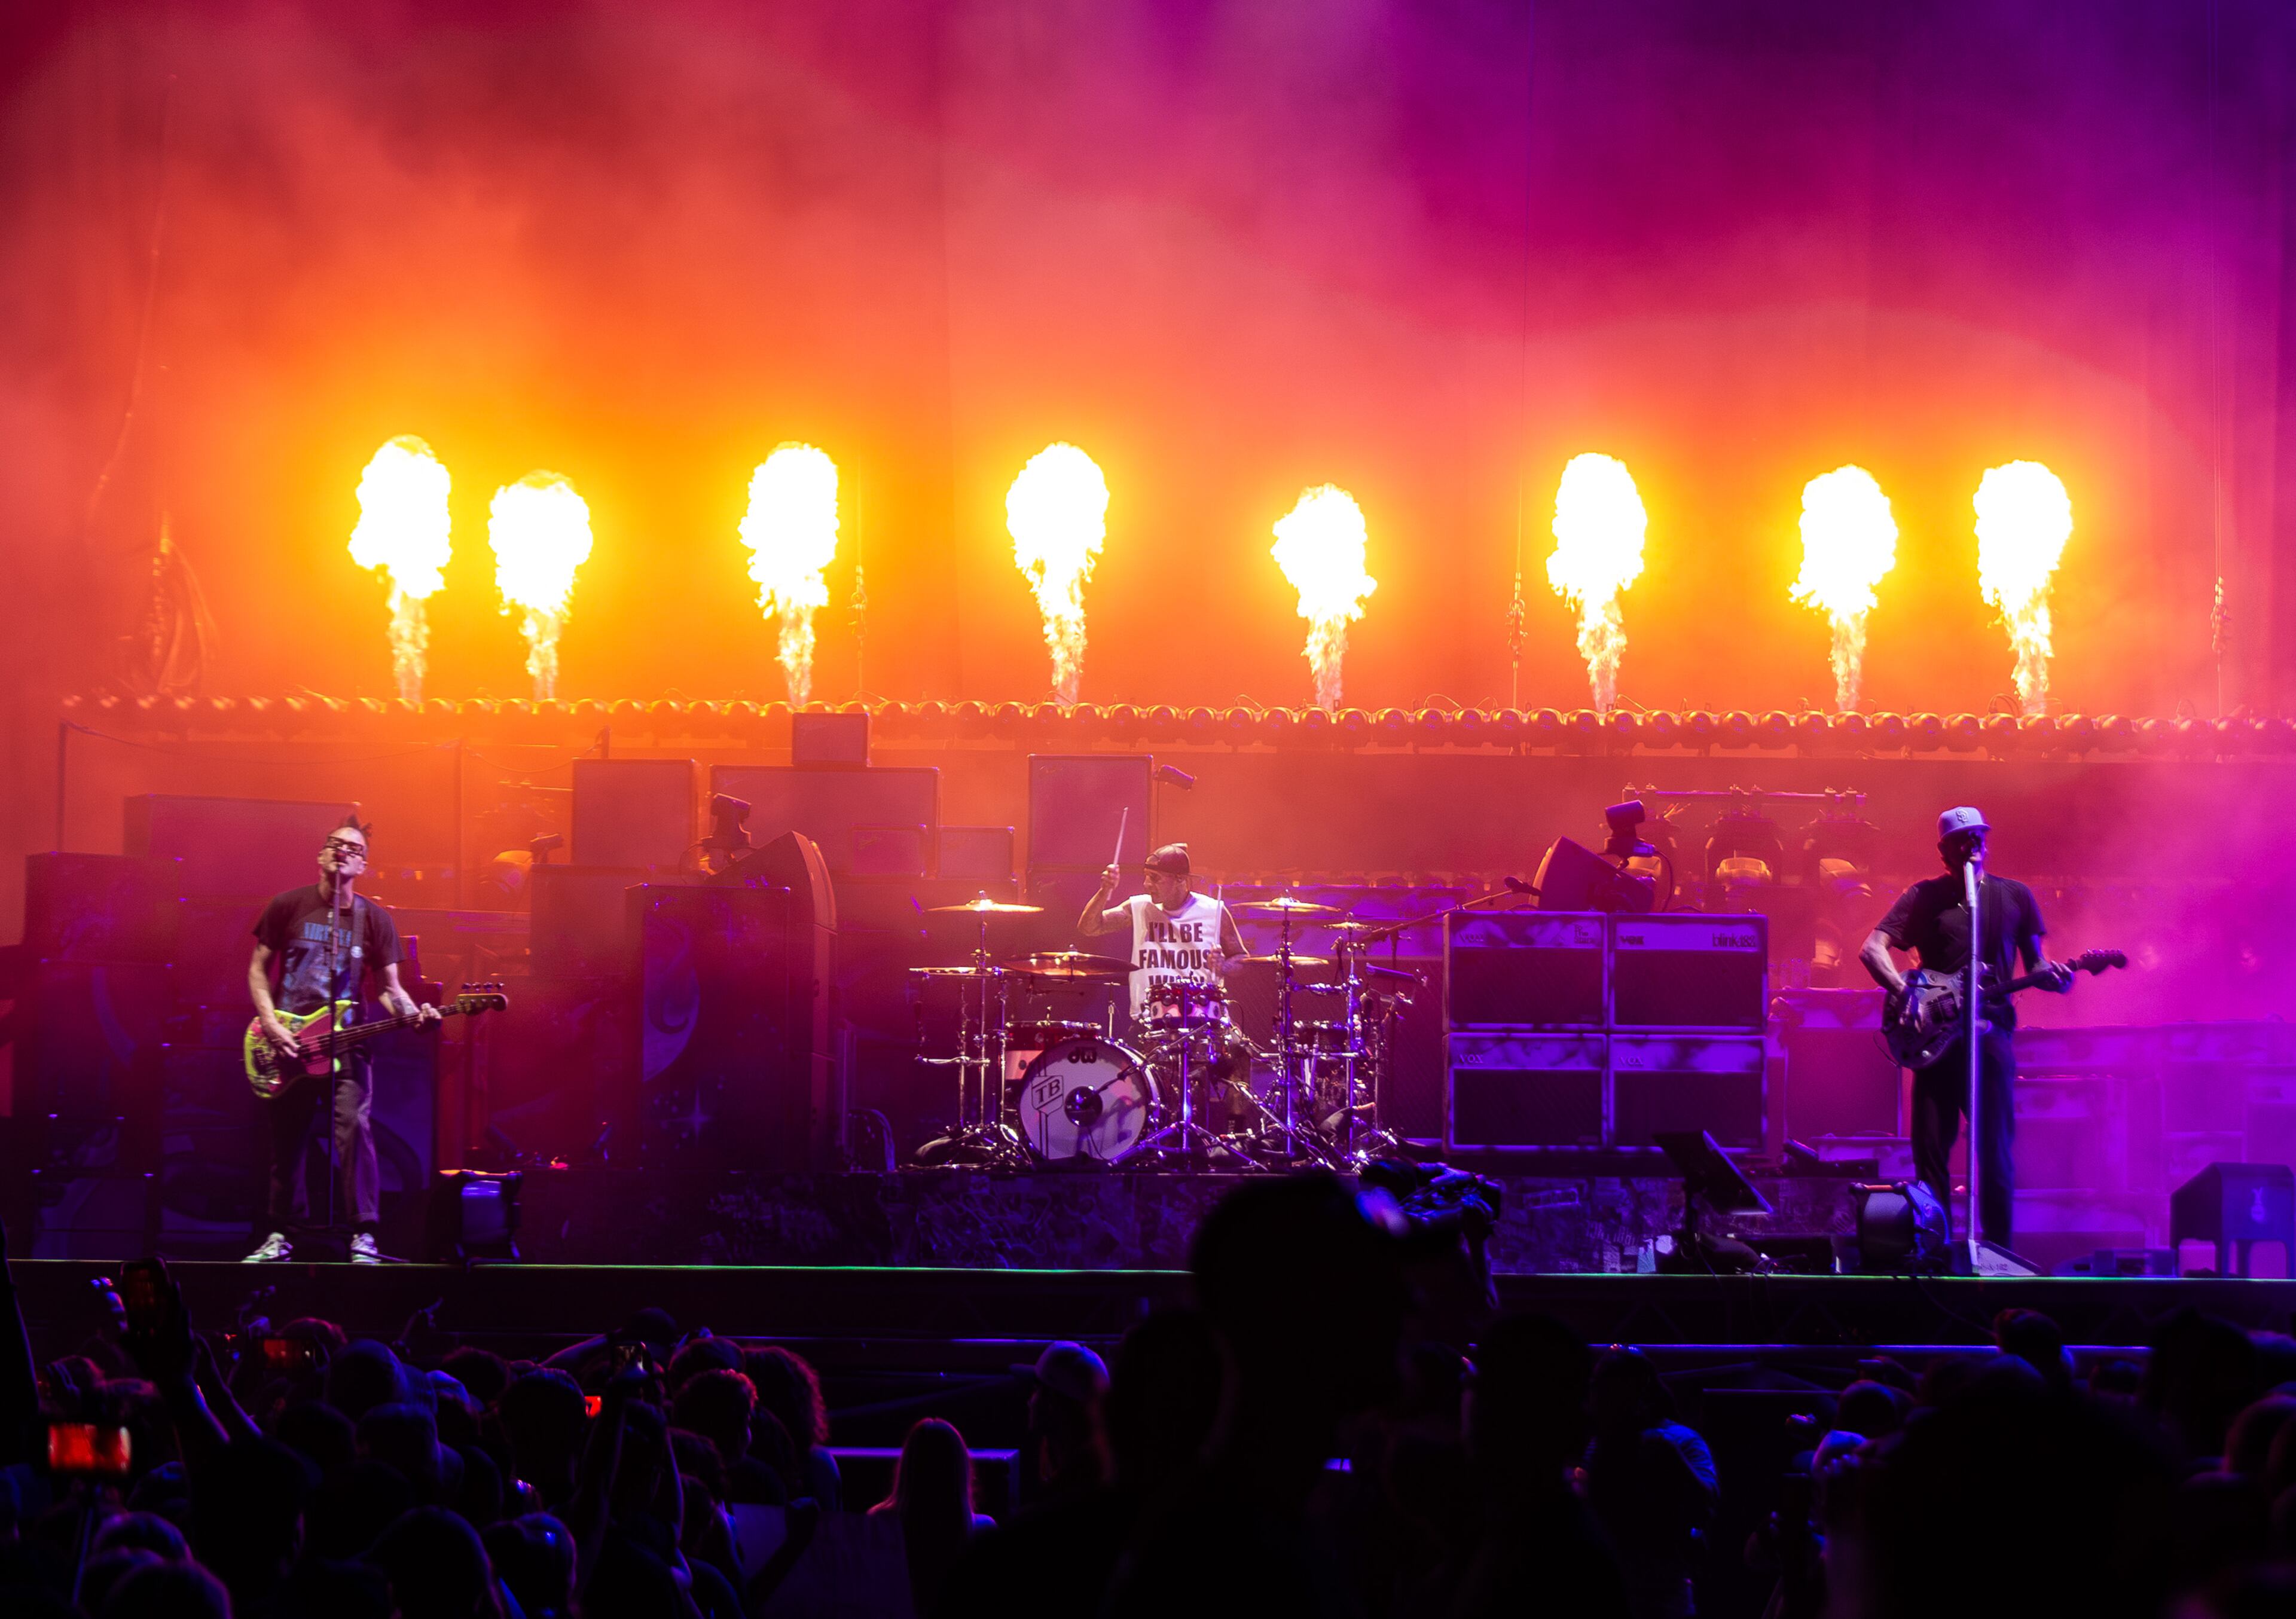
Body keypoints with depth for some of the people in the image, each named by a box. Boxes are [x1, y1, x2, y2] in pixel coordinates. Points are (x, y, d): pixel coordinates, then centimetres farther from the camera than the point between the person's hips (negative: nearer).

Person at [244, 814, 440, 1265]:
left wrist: (413, 1013, -15)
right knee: (286, 1141, 5)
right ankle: (279, 1235, 18)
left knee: (355, 1128, -18)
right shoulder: (288, 906, 3)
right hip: (286, 1043, 1)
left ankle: (363, 1236, -16)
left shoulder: (374, 919, 4)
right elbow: (258, 968, 6)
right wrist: (270, 1023, -7)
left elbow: (389, 987, 6)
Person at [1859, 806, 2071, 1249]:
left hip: (1990, 1032, 0)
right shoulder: (1925, 896, 7)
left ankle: (1998, 1250, 3)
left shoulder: (2014, 896, 12)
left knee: (1995, 1148, -4)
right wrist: (1906, 992, -17)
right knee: (1930, 1148, -2)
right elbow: (1873, 949, -1)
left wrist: (2053, 977, -7)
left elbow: (2035, 964, 16)